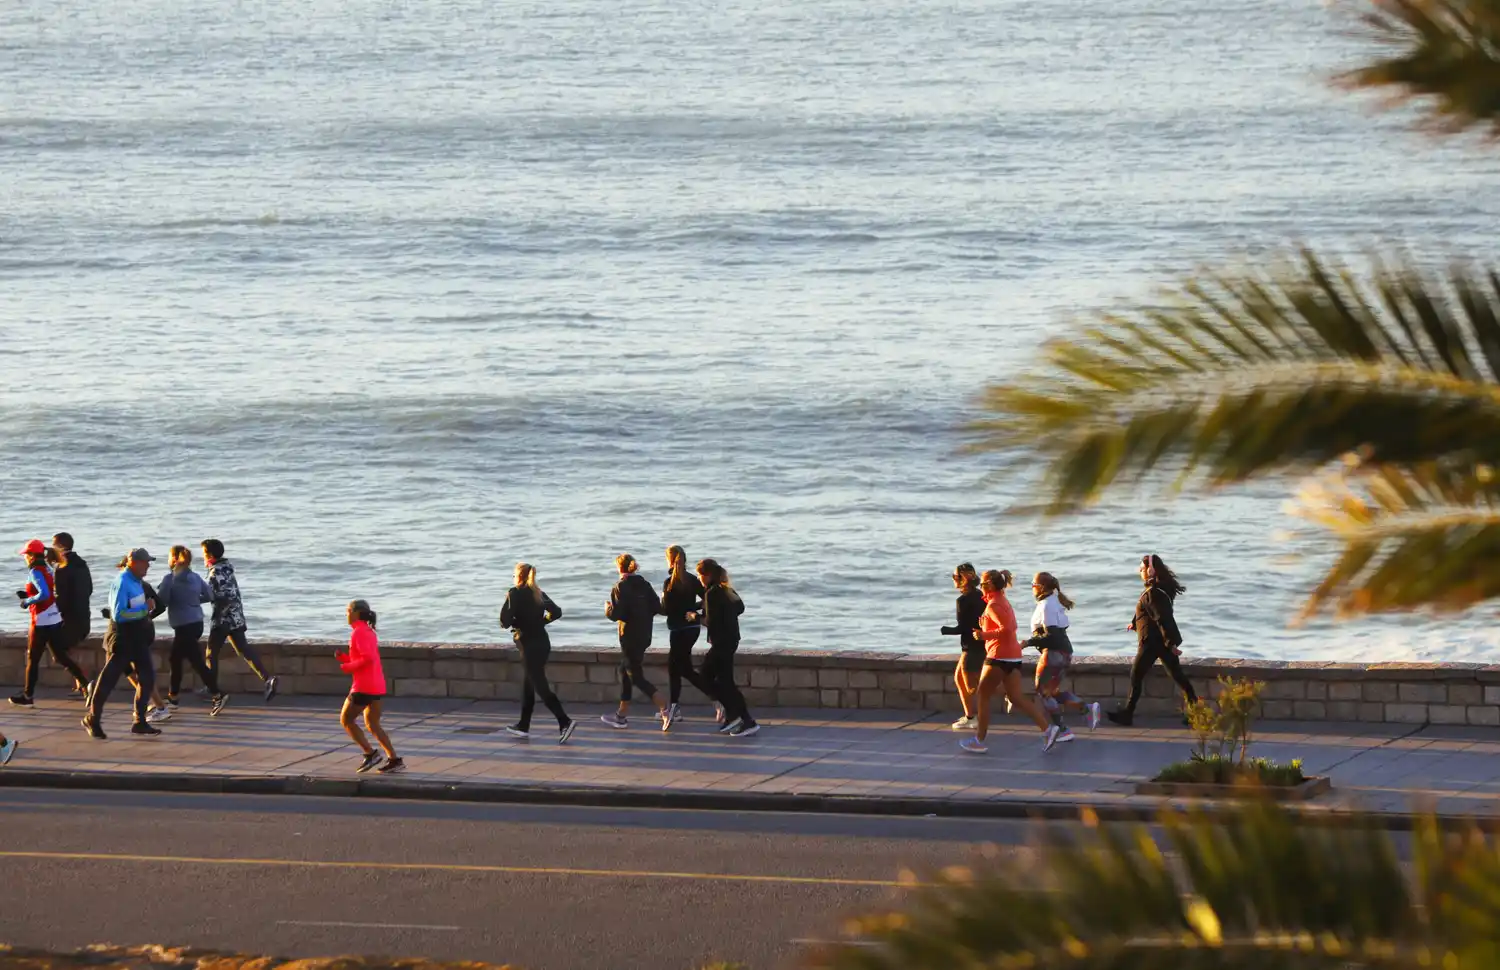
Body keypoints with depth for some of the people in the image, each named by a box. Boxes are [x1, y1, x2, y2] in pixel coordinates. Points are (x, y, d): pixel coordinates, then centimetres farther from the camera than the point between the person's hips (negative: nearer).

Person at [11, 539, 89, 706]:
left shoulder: (35, 572, -15)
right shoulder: (48, 570, 10)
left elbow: (44, 594, -26)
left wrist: (27, 601, -12)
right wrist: (27, 594, 15)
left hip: (41, 621, -8)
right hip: (55, 619, 8)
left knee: (32, 658, 3)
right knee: (60, 655, 10)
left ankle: (27, 696, 10)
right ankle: (84, 683, -1)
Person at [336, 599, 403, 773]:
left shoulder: (359, 633, -12)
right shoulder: (369, 632, 17)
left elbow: (368, 659, -22)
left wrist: (348, 667, -12)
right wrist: (344, 658, 13)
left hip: (363, 687, -9)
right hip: (377, 686, 9)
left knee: (346, 720, 3)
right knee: (372, 724, 14)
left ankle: (370, 753, -4)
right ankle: (394, 759, 6)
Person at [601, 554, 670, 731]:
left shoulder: (620, 588, -14)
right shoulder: (644, 584, 5)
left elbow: (616, 614, -20)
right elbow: (657, 607, 3)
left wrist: (608, 609, 1)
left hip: (630, 636, -8)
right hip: (644, 635, 8)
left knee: (636, 676, -5)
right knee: (625, 671, 20)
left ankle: (665, 710, -19)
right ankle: (622, 715, 27)